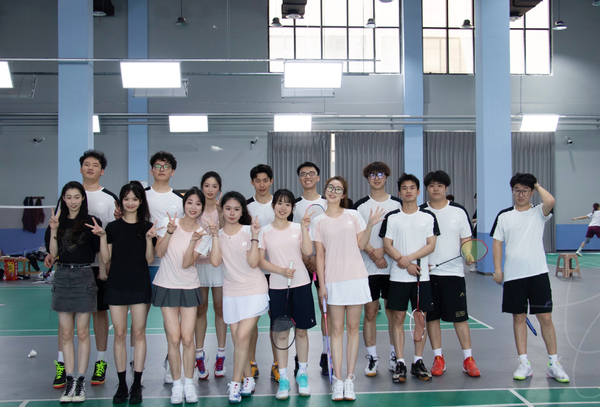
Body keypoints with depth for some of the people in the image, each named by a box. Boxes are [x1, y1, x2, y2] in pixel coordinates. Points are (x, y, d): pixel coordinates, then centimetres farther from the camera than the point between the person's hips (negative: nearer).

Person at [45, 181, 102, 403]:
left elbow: (101, 253, -4)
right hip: (62, 277, 3)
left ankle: (81, 382, 11)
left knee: (82, 333, 3)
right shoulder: (56, 222, 7)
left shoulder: (91, 222, -2)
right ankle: (69, 381, 14)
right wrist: (53, 231, -10)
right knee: (66, 333, 7)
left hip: (83, 277, -3)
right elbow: (53, 254, 2)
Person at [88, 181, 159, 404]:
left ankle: (137, 385, 10)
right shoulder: (113, 227, 5)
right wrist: (102, 236, -8)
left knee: (138, 333, 3)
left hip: (140, 285, -1)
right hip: (117, 285, 1)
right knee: (119, 334, 3)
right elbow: (106, 259, 3)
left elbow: (149, 259, -1)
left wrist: (149, 238, -15)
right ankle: (122, 385, 12)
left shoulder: (147, 227, 2)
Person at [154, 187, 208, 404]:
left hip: (189, 288, 1)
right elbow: (159, 252, -10)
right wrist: (169, 232, -21)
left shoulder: (201, 232, -2)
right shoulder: (169, 222, -3)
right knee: (174, 339, -2)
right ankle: (176, 384, 13)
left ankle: (189, 384, 15)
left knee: (187, 339, -1)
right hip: (167, 286, -1)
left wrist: (193, 241, -23)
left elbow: (186, 263, -10)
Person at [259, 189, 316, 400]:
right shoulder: (265, 231, 3)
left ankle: (302, 374, 22)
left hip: (301, 284, 1)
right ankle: (283, 379, 13)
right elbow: (260, 260, -1)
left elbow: (308, 251, -9)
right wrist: (281, 271, -13)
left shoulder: (298, 228, 5)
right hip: (277, 287, -1)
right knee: (281, 333, 3)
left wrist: (304, 227, -12)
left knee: (301, 330, 7)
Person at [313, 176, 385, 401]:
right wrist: (321, 284, -2)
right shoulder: (319, 221, 6)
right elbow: (319, 254, 4)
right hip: (333, 280, 0)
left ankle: (350, 379, 9)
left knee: (353, 328, 3)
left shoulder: (353, 215, 7)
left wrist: (370, 225, -8)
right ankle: (337, 381, 4)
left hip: (356, 277, 1)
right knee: (336, 329, 1)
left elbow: (362, 245, 5)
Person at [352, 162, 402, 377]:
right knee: (370, 312, 2)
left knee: (393, 311, 5)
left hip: (393, 266, 1)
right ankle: (372, 357, 11)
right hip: (368, 268, 0)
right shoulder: (360, 205, 4)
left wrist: (383, 250, -11)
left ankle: (394, 356, 16)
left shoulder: (398, 204, 6)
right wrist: (373, 254, -14)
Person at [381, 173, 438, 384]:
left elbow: (431, 245, -2)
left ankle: (418, 362, 14)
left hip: (422, 275, 1)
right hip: (398, 276, 0)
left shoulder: (428, 217, 5)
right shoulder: (391, 218, 4)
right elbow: (387, 246, -1)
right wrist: (406, 264, -12)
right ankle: (400, 363, 7)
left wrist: (409, 258, -14)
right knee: (398, 318, 0)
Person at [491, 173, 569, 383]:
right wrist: (497, 269, -2)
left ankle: (554, 364, 10)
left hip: (538, 273, -1)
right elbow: (497, 243, 8)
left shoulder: (538, 212, 4)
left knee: (545, 317, 0)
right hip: (513, 275, 2)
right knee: (519, 318, 5)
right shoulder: (504, 216, 9)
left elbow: (550, 202, -19)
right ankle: (524, 364, 13)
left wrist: (538, 185, -1)